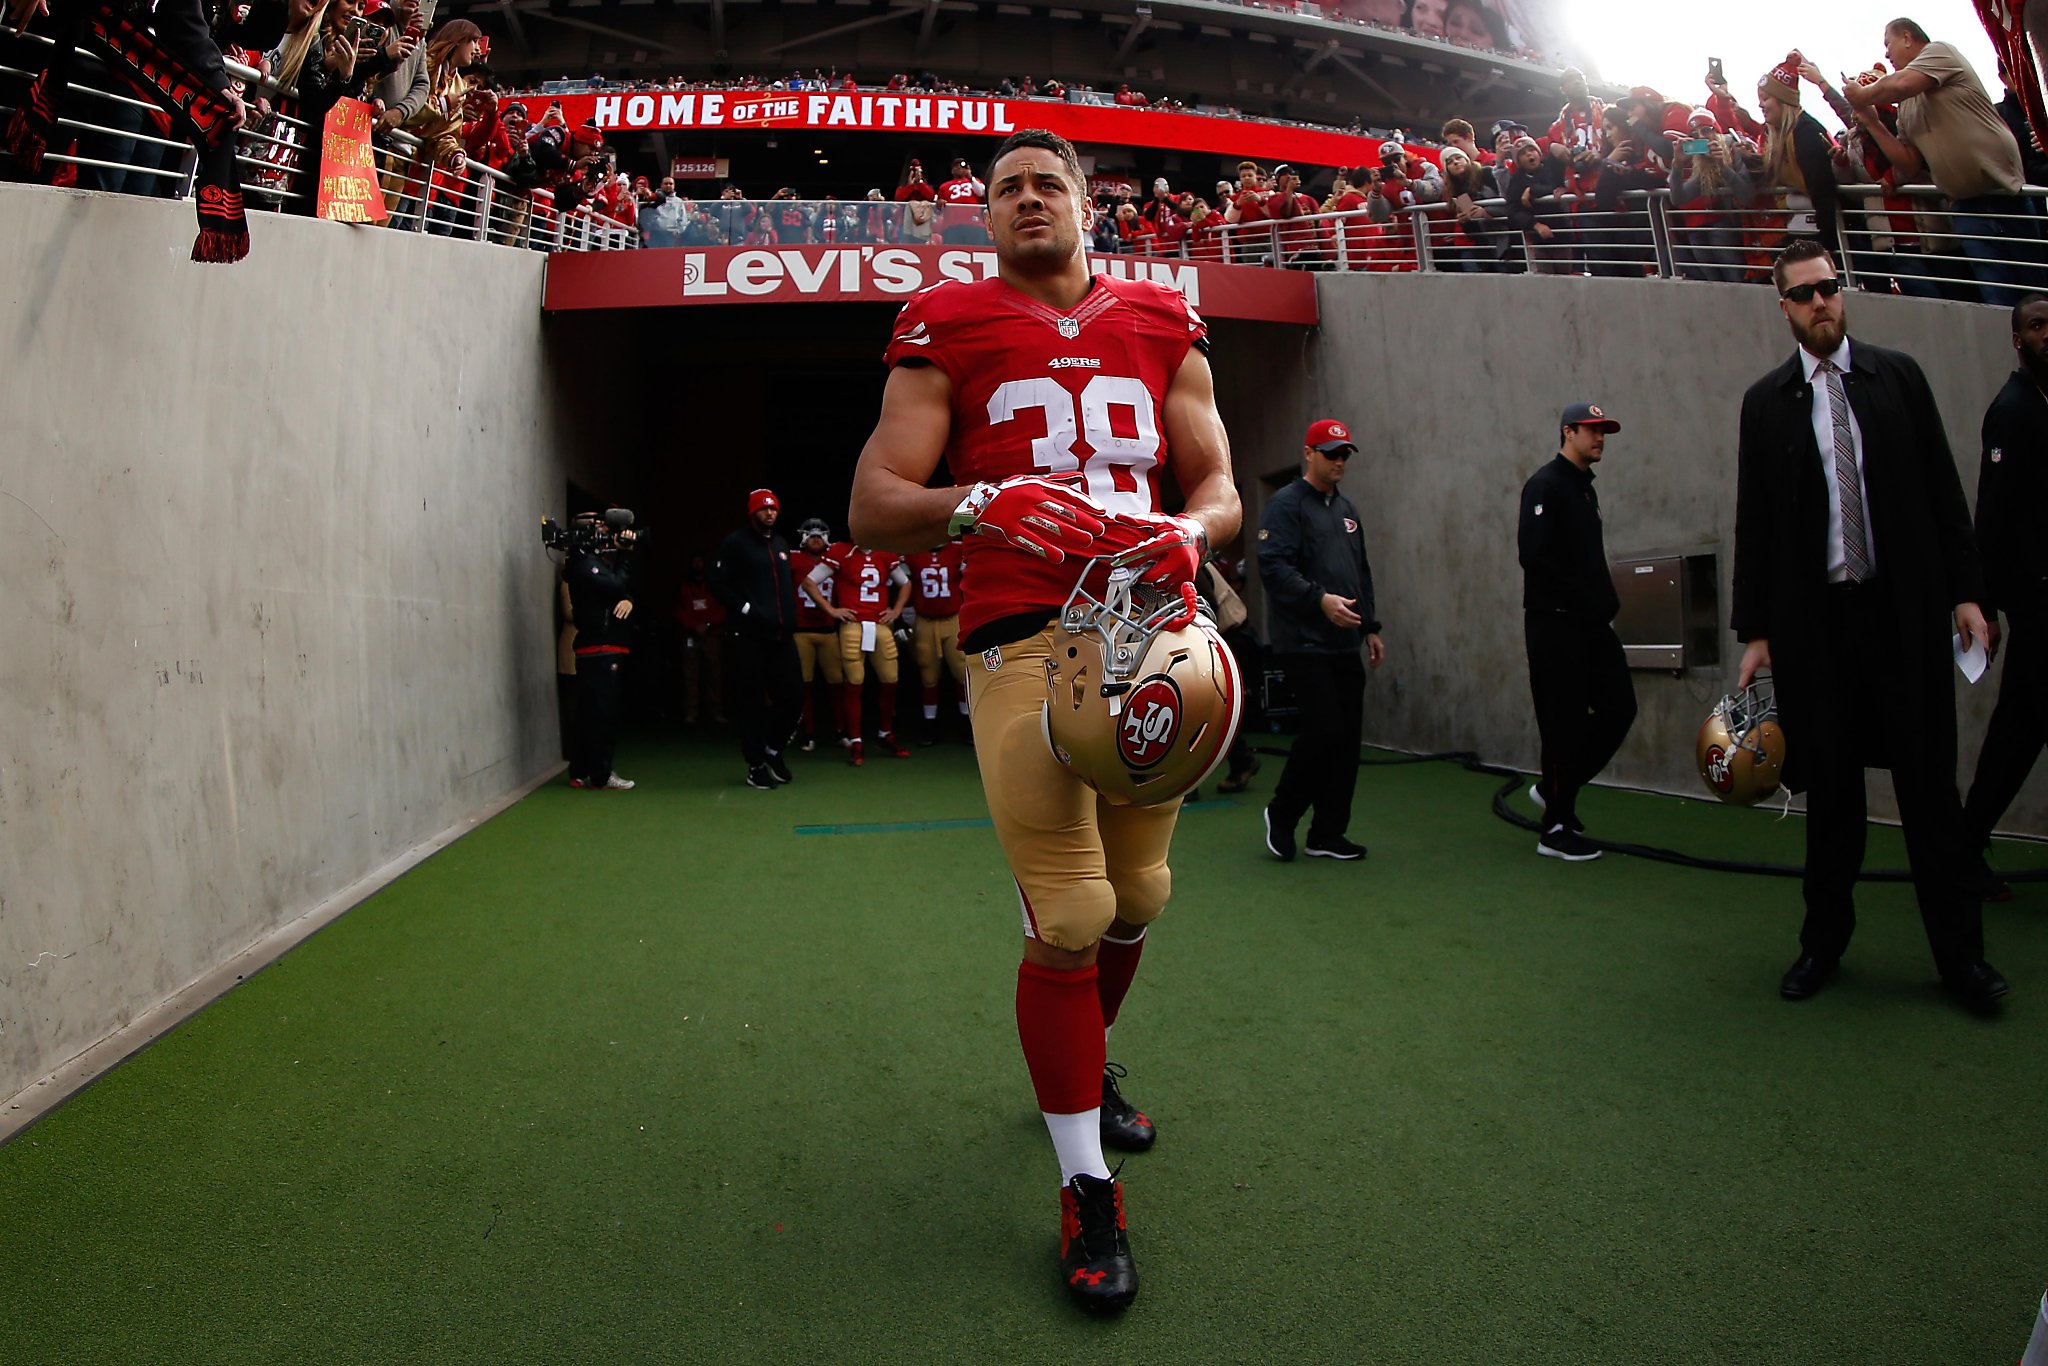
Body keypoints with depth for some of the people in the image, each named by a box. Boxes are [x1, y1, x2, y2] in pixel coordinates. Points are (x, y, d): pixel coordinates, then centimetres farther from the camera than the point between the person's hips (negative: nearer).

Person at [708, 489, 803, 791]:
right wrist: (746, 609, -14)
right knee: (751, 702, -1)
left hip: (780, 634, 6)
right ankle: (756, 765, 8)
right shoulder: (736, 543, -3)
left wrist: (789, 616, 14)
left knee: (790, 695, 3)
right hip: (748, 635, -6)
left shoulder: (781, 545, 19)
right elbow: (718, 583, -9)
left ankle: (773, 750, 24)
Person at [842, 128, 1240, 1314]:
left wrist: (1189, 532, -11)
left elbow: (1220, 488, 13)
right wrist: (979, 506, -22)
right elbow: (874, 504, -2)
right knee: (1069, 919, -8)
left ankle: (1084, 1065, 44)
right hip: (1025, 642, -4)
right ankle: (1087, 1190, 11)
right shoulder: (948, 329, 6)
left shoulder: (1164, 325, 15)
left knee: (1137, 897, 14)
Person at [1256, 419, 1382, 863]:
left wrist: (1370, 627, 19)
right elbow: (1273, 566, -17)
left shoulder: (1346, 510, 20)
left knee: (1347, 736, 5)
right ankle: (1281, 813, 9)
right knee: (1324, 728, -13)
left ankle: (1327, 834, 14)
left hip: (1345, 645, 8)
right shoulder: (1286, 504, -6)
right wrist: (1320, 599, -26)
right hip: (1303, 643, -8)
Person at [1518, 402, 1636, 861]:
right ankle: (1556, 829, 6)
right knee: (1565, 722, -4)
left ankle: (1555, 788, 20)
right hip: (1556, 622, -9)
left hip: (1591, 623, 9)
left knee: (1619, 707, 6)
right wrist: (1577, 600, -16)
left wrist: (1605, 604, 7)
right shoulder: (1546, 485, -9)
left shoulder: (1585, 488, 19)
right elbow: (1534, 556, -20)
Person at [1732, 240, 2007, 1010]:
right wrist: (1755, 629, 0)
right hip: (1815, 620, 0)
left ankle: (1960, 953, 13)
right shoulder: (1766, 402, 5)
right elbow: (1754, 522, 4)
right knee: (1829, 786, 7)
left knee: (1930, 782, 3)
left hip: (1905, 609, 1)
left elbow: (1942, 490, 7)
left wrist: (1966, 590, 0)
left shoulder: (1898, 376, 8)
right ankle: (1824, 941, 20)